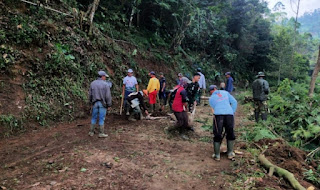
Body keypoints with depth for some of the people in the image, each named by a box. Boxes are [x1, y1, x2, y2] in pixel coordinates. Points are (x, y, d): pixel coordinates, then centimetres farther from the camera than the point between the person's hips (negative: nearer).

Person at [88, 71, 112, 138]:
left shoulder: (92, 83, 2)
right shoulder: (105, 84, -11)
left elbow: (90, 94, 7)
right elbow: (108, 96, -11)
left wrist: (91, 102, 20)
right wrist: (109, 105, -3)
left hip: (95, 103, 4)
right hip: (103, 104, -4)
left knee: (94, 118, 15)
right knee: (101, 118, 3)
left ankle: (91, 132, 22)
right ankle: (101, 133, 10)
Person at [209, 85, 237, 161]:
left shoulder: (211, 98, 19)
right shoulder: (225, 92, 21)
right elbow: (234, 102, 13)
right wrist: (233, 112, 15)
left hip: (218, 115, -1)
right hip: (229, 114, 1)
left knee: (217, 135, 8)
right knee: (230, 134, 17)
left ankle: (217, 155, 15)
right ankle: (230, 154, 27)